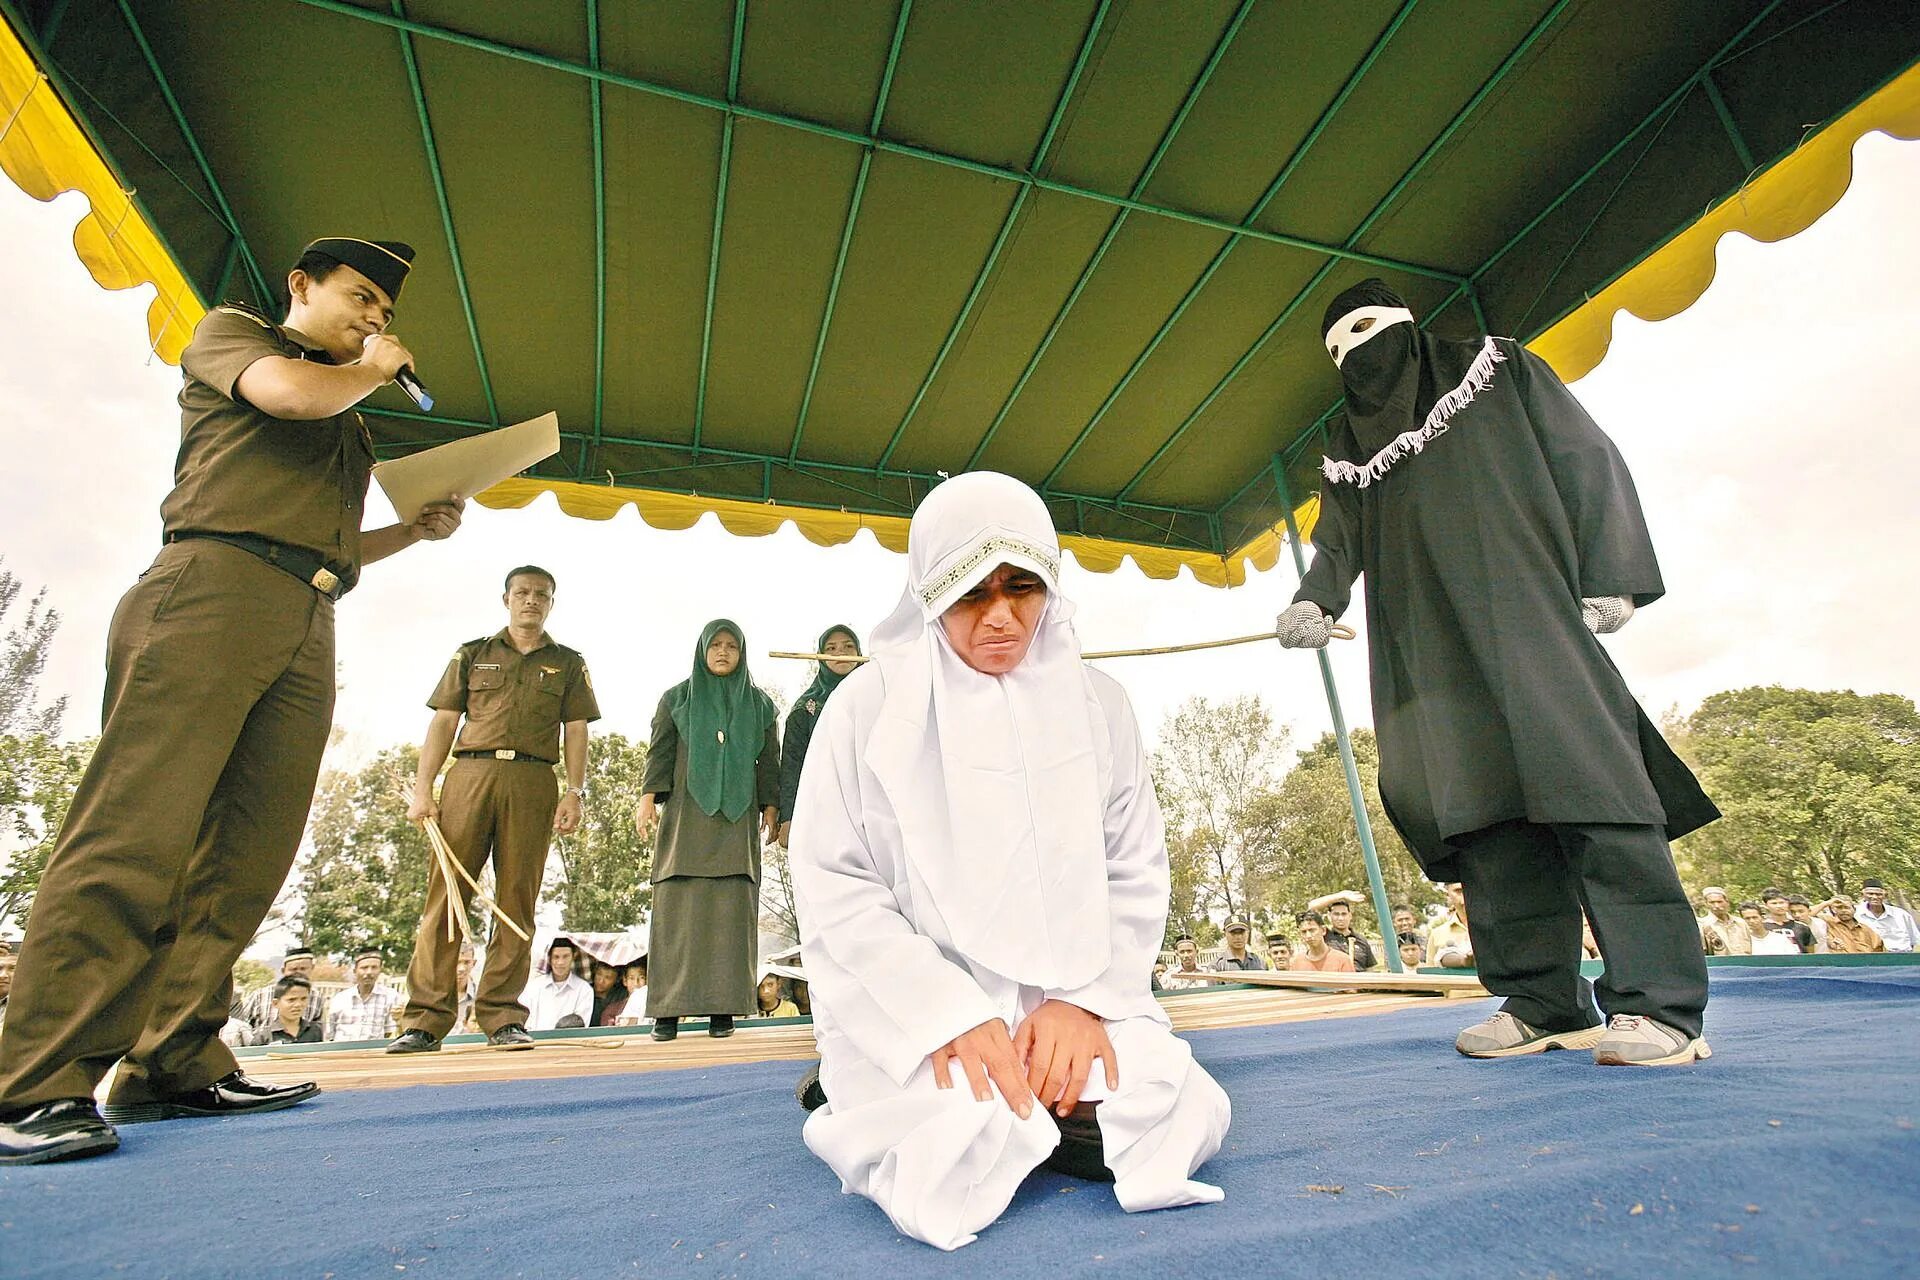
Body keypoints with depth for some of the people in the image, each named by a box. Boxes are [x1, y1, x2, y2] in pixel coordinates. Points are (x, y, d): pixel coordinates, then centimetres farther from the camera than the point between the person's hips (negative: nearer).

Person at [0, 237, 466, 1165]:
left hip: (308, 630, 7)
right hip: (217, 585, -6)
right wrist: (374, 367, 11)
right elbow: (292, 391, -8)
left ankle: (178, 1064, 2)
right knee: (138, 830, -15)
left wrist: (417, 530, 18)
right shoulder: (228, 332, 16)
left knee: (245, 858, -1)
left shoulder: (350, 423, 32)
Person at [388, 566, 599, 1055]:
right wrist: (422, 788, 1)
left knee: (517, 900, 0)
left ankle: (502, 1017, 5)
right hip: (469, 774, 1)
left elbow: (575, 733, 9)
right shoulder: (472, 654, 17)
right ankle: (426, 1019, 3)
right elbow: (443, 722, 12)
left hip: (533, 782, 0)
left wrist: (575, 792, -4)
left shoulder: (568, 663, 16)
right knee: (445, 894, -3)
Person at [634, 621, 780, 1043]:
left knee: (731, 909, -5)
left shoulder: (759, 703, 15)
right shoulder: (677, 699, 13)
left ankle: (722, 1008, -2)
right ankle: (669, 1010, -1)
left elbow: (769, 760, 11)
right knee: (678, 908, -5)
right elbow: (659, 751, 5)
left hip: (736, 818, 1)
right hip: (685, 814, 0)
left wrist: (771, 806, 1)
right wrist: (648, 797, -8)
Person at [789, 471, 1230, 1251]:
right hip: (916, 1008, -2)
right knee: (961, 1154, -26)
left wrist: (1082, 998, -12)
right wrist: (951, 1016, -18)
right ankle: (872, 1092, 7)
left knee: (1177, 1117, -18)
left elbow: (1136, 873, 3)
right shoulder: (872, 704, -6)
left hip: (1064, 1001, 3)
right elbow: (835, 888, -8)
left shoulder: (1096, 704, 2)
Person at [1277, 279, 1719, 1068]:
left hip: (1528, 619, -3)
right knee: (1481, 806, -3)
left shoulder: (1500, 370, 15)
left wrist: (1609, 577, -7)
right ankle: (1542, 1002, 0)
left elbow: (1589, 461, 6)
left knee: (1589, 782, -13)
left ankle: (1659, 1002, -9)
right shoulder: (1349, 452, 23)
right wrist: (1314, 603, -12)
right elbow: (1336, 544, 11)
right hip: (1433, 652, 4)